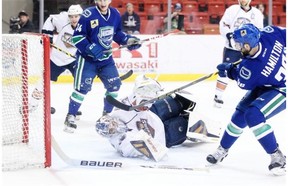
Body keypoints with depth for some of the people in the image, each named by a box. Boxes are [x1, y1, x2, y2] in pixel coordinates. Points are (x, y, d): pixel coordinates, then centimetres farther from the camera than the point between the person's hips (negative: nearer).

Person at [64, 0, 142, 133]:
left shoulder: (115, 14, -1)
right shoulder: (88, 15, -20)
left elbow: (117, 33, 15)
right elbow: (77, 37, -18)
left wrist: (128, 40, -1)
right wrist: (90, 48, -30)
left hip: (106, 58, 6)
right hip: (87, 58, -6)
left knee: (114, 84, 6)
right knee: (82, 87, -12)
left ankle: (107, 114, 23)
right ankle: (70, 117, -2)